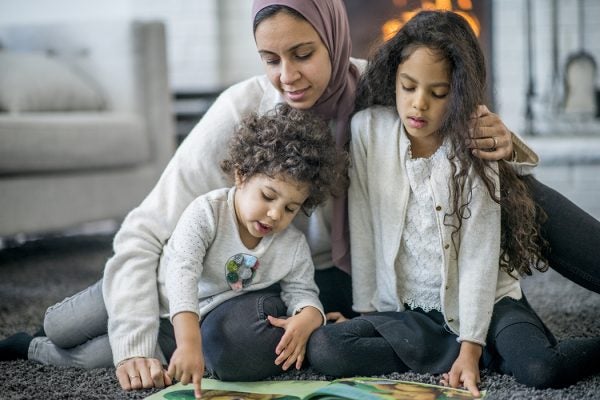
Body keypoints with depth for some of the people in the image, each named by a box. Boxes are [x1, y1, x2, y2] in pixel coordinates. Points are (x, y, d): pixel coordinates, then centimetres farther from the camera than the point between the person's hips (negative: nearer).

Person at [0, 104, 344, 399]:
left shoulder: (295, 248, -19)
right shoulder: (206, 212, -32)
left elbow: (304, 293, -9)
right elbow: (181, 275, -43)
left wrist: (308, 318, -36)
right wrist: (189, 341, -56)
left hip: (200, 319, 2)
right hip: (153, 291, -2)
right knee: (59, 330, -1)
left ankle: (33, 350, 13)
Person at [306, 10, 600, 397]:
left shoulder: (473, 147, -12)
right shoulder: (368, 129, -8)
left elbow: (479, 256, -13)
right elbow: (361, 230, -4)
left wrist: (471, 348, -17)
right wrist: (366, 309, -2)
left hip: (480, 300, -4)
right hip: (401, 308, 4)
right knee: (322, 348, -21)